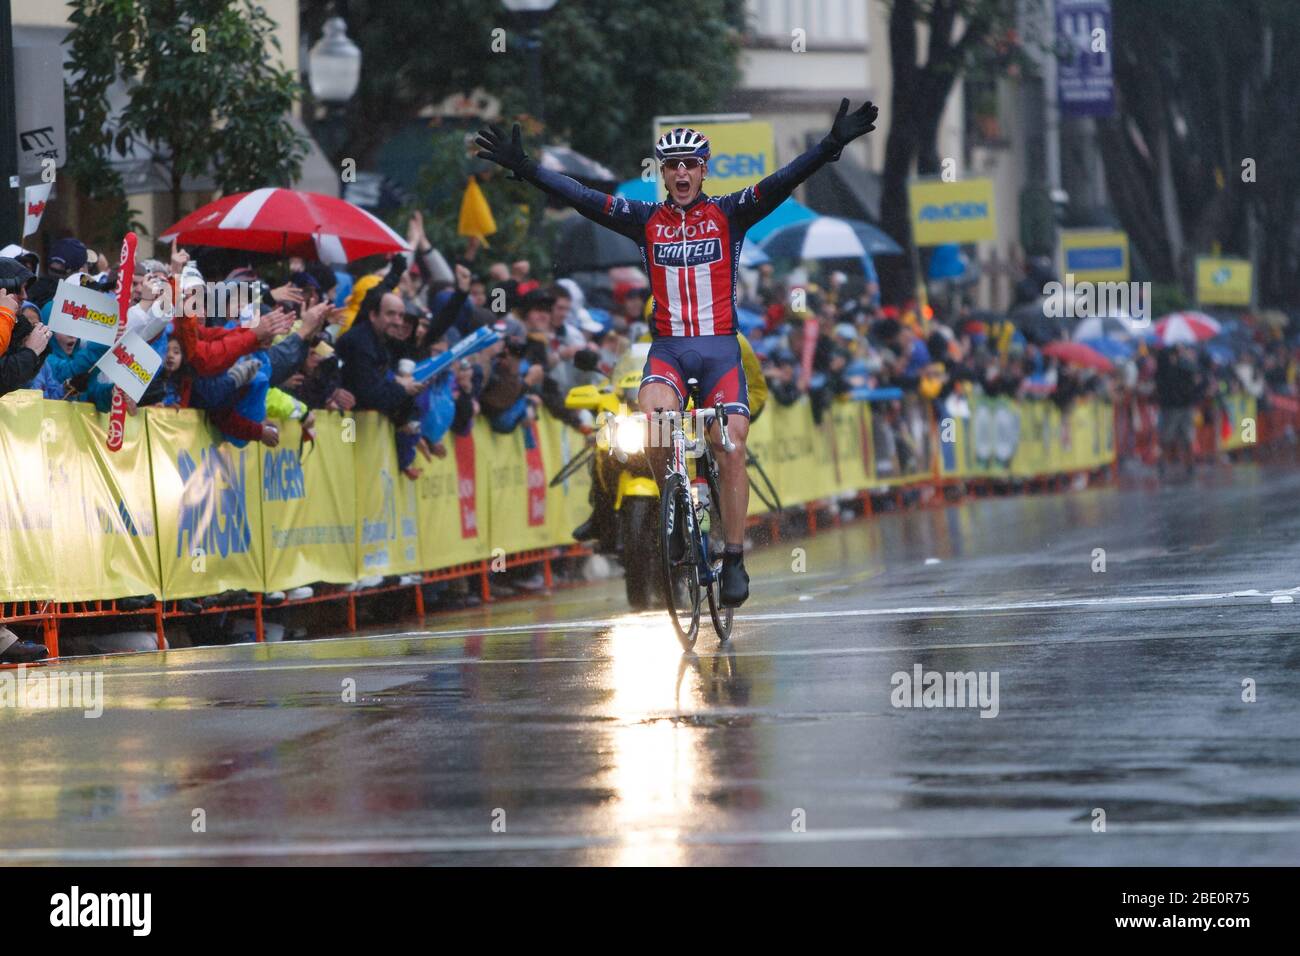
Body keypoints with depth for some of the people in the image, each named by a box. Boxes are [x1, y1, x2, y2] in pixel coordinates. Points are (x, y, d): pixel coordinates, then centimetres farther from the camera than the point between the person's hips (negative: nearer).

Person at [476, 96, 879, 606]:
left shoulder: (728, 215, 3)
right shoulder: (646, 220, 7)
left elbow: (782, 183, -9)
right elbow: (582, 198, -1)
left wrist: (832, 145, -24)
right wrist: (523, 167, -11)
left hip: (720, 348, -1)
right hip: (667, 347, 1)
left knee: (731, 449, -12)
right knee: (652, 416, -29)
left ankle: (734, 560, -4)